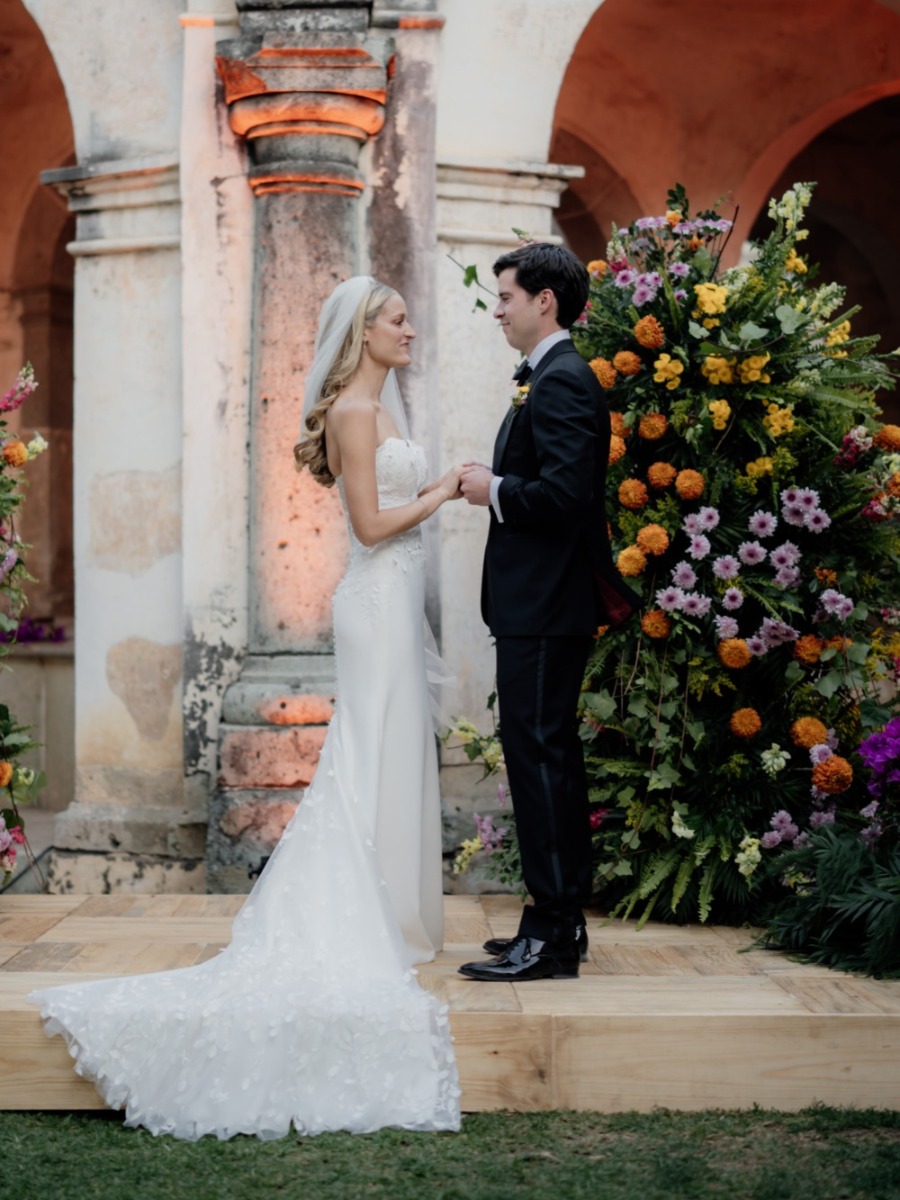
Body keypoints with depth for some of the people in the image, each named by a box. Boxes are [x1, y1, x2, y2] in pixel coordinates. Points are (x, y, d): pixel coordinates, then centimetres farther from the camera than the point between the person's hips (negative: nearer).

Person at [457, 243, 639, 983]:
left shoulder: (561, 381, -15)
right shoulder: (552, 378, 17)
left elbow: (563, 493, -25)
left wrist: (495, 491, -11)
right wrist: (496, 484, 6)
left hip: (544, 606, -11)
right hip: (545, 599, 11)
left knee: (537, 753, -8)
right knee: (551, 753, 14)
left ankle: (551, 936, -4)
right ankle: (564, 920, 23)